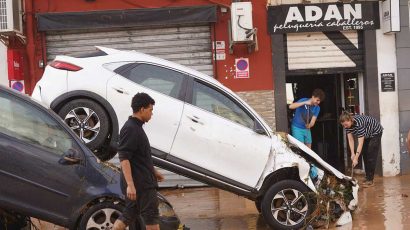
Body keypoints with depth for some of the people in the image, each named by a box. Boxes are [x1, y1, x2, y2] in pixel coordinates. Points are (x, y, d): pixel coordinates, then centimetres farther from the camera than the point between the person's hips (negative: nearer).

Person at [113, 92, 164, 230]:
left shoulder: (136, 127, 16)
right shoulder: (130, 128, -16)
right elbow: (124, 158, -23)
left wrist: (153, 171, 31)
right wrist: (130, 185, -28)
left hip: (143, 181, 10)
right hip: (140, 183, -10)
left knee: (128, 216, 12)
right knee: (151, 217, -2)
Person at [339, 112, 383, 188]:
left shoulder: (359, 123, -41)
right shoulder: (347, 125, -19)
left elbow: (360, 143, -41)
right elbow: (350, 140, -14)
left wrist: (356, 158, -42)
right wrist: (352, 154, -22)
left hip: (375, 132, -8)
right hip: (367, 135, 8)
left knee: (371, 157, -11)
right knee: (365, 156, 6)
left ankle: (370, 180, -9)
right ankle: (368, 178, 14)